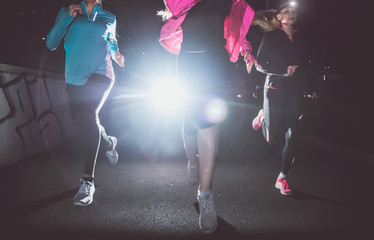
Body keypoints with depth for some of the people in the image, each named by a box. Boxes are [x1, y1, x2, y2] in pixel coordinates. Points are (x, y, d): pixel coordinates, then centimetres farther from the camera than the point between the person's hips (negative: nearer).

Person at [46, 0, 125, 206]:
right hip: (74, 78, 4)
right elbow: (51, 44, 4)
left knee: (89, 115, -26)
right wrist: (67, 17, -5)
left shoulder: (109, 18, 13)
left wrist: (117, 55, 3)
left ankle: (88, 180, -26)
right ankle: (108, 141, 44)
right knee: (81, 120, 10)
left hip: (100, 74, -3)